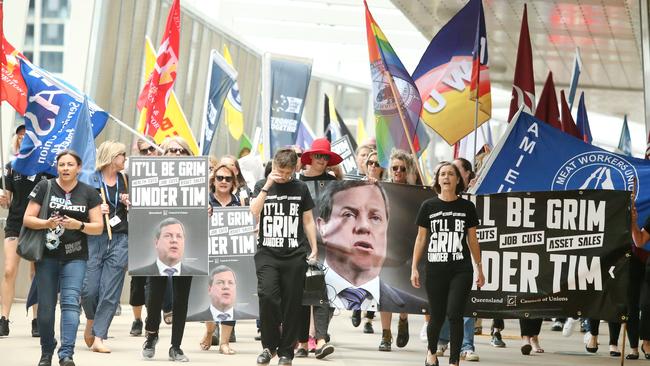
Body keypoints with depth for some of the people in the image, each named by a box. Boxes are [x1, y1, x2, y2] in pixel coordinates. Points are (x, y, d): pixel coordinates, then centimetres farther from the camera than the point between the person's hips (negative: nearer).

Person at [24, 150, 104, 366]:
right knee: (46, 306, 4)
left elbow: (99, 227, 3)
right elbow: (27, 219, 0)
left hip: (75, 257, -1)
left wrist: (79, 225, -16)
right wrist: (47, 223, -19)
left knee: (70, 302, -15)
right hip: (47, 256, 1)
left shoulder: (89, 193, 4)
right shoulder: (44, 188, 2)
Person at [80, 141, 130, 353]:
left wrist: (128, 203, 2)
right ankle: (91, 320, 25)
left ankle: (98, 337, -2)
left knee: (110, 292, -5)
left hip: (120, 240, 3)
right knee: (89, 289, -6)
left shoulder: (124, 180, 12)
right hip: (94, 238, -3)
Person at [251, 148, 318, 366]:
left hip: (294, 255, 1)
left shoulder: (300, 188, 9)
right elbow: (254, 212, -9)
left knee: (292, 304, 1)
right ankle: (269, 345, 2)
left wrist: (314, 249, 7)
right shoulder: (262, 186, 7)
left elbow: (308, 221, 13)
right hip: (267, 253, -1)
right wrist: (267, 186, -13)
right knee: (267, 296, -17)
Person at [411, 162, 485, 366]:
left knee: (454, 315, -11)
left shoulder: (467, 207, 4)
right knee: (437, 317, 8)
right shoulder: (429, 206, 3)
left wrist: (479, 269, 10)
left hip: (461, 270, 0)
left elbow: (472, 240, 10)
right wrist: (414, 268, 2)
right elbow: (421, 239, 6)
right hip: (435, 270, 0)